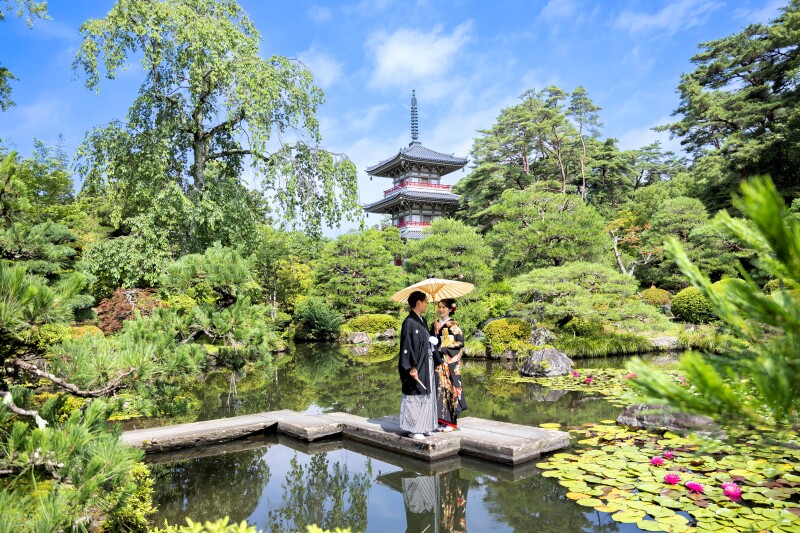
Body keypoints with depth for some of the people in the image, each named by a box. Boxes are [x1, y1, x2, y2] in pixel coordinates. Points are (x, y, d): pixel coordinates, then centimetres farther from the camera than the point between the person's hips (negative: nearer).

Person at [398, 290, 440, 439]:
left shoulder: (422, 321, 12)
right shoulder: (409, 322, -14)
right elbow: (406, 347, -17)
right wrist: (412, 367, -20)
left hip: (427, 365, 9)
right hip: (416, 366, -9)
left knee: (427, 395, 13)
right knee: (415, 396, 0)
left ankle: (424, 426, 24)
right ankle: (414, 429, 11)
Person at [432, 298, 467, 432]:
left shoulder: (454, 325, -2)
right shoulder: (435, 325, 12)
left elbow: (460, 343, -7)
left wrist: (445, 346, -11)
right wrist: (436, 331, -6)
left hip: (450, 363, -4)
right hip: (438, 362, 4)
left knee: (451, 388, -2)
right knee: (439, 388, 3)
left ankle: (451, 421, 6)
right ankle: (441, 420, 12)